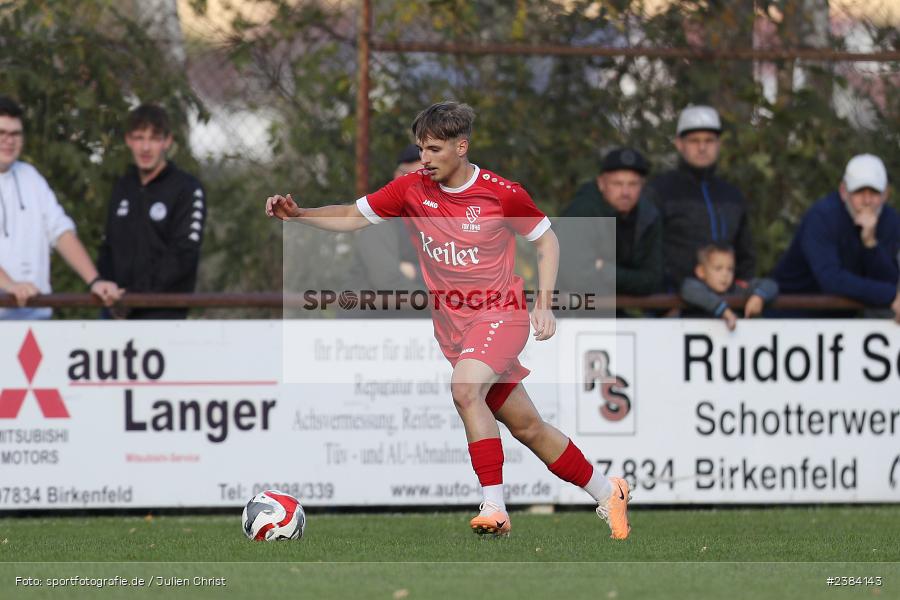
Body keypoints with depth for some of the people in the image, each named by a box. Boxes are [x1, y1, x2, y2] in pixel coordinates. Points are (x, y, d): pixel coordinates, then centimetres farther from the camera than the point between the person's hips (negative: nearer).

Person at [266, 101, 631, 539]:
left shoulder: (502, 193, -11)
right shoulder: (412, 189, -2)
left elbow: (546, 240, 3)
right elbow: (351, 217, 0)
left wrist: (543, 303, -6)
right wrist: (297, 214, -15)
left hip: (500, 314, -5)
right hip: (451, 324, 5)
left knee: (465, 387, -32)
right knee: (526, 426, 8)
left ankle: (494, 507, -30)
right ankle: (607, 493, 26)